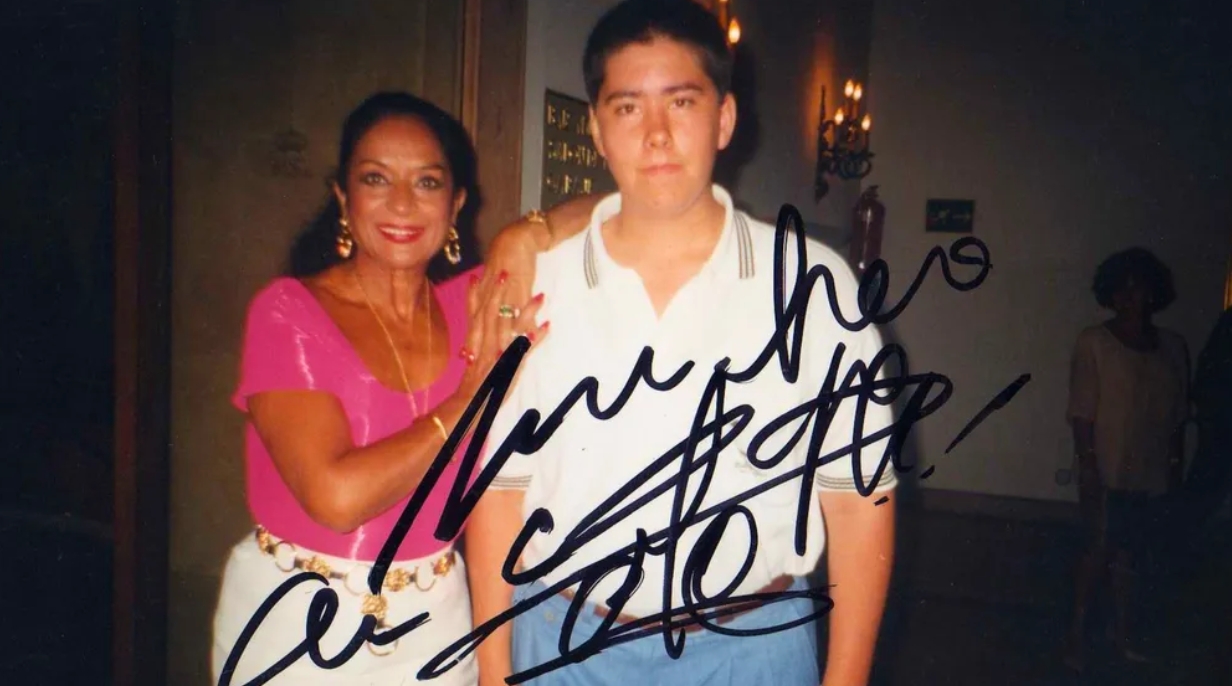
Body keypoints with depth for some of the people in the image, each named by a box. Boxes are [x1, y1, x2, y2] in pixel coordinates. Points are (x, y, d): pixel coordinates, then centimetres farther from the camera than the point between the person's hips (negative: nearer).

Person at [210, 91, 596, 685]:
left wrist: (524, 237, -20)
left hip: (433, 623, 4)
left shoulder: (473, 302, -2)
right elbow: (337, 495, -24)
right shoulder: (288, 310, -13)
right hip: (294, 621, -3)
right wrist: (470, 397, -17)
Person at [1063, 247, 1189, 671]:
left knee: (1131, 552, 13)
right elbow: (1082, 411, -9)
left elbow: (1178, 415, 9)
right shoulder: (1094, 342, -6)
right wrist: (1087, 464, -13)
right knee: (1102, 549, 1)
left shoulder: (1173, 346, 6)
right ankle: (1078, 631, 15)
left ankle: (1123, 631, 26)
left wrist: (1176, 465, 7)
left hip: (1153, 472, 4)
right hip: (1108, 469, -4)